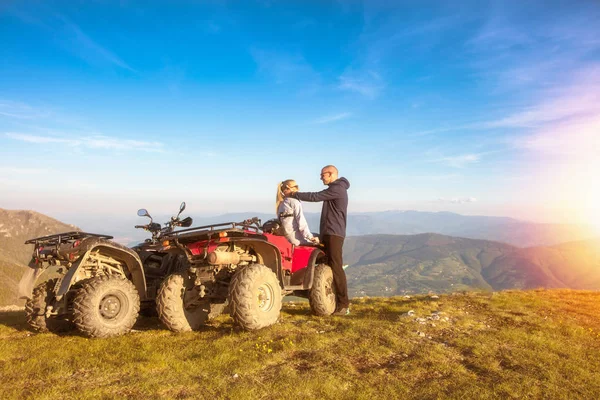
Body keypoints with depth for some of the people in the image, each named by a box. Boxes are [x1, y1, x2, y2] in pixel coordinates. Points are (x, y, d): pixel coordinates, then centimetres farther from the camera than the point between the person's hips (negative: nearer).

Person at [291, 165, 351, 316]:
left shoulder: (337, 188, -11)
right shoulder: (335, 189, 22)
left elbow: (315, 196, -17)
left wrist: (295, 194, -6)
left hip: (334, 234, -10)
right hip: (329, 234, 10)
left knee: (336, 267, -12)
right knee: (331, 267, 9)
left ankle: (344, 305, -10)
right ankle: (337, 301, 14)